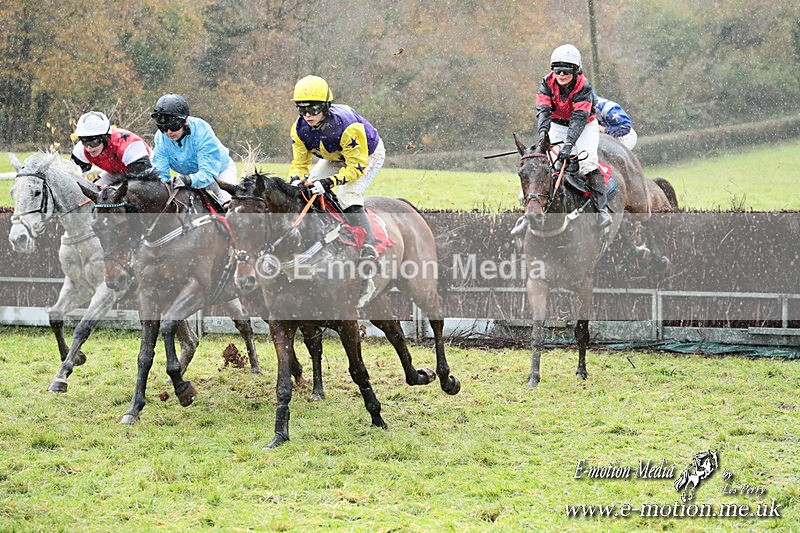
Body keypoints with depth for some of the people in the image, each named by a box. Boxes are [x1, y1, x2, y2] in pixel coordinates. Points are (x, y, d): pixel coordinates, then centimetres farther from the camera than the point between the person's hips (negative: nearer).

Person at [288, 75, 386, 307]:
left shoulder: (347, 125, -39)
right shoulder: (300, 129, -20)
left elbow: (357, 166, -35)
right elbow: (299, 162, -11)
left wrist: (330, 182, -48)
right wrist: (296, 180, -34)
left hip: (368, 155, -7)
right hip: (336, 159, 7)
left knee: (347, 196, -28)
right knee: (306, 190, -5)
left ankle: (368, 256, -33)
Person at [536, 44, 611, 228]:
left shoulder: (583, 87, -25)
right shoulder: (547, 83, -14)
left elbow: (579, 118, -33)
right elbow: (543, 109, -23)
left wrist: (569, 143, -45)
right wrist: (543, 130, -44)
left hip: (585, 125, -4)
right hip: (558, 125, 4)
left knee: (588, 163, -22)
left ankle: (601, 208, -20)